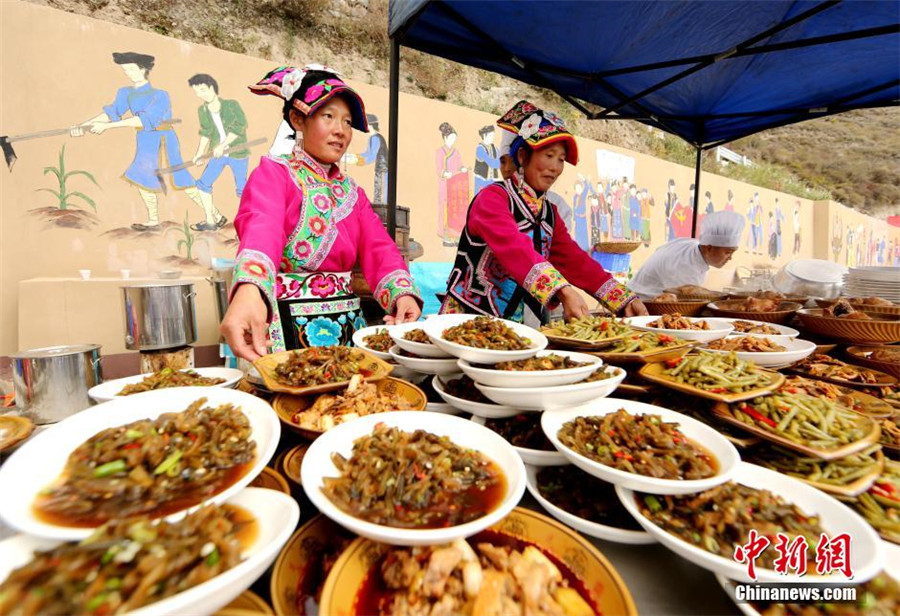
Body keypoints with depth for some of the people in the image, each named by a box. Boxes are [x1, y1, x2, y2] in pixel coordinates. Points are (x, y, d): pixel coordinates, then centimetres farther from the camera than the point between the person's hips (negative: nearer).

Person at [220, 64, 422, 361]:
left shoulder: (351, 191, 12)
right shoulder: (273, 173, -4)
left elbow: (379, 248, -3)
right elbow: (261, 230, -26)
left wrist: (402, 292, -24)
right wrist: (249, 291, -47)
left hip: (345, 326, 5)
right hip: (288, 328, -5)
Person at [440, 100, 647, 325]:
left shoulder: (550, 212, 13)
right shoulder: (492, 198, -10)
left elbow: (575, 260, 7)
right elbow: (514, 248, -26)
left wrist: (624, 300, -2)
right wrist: (563, 291, -37)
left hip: (523, 324, 5)